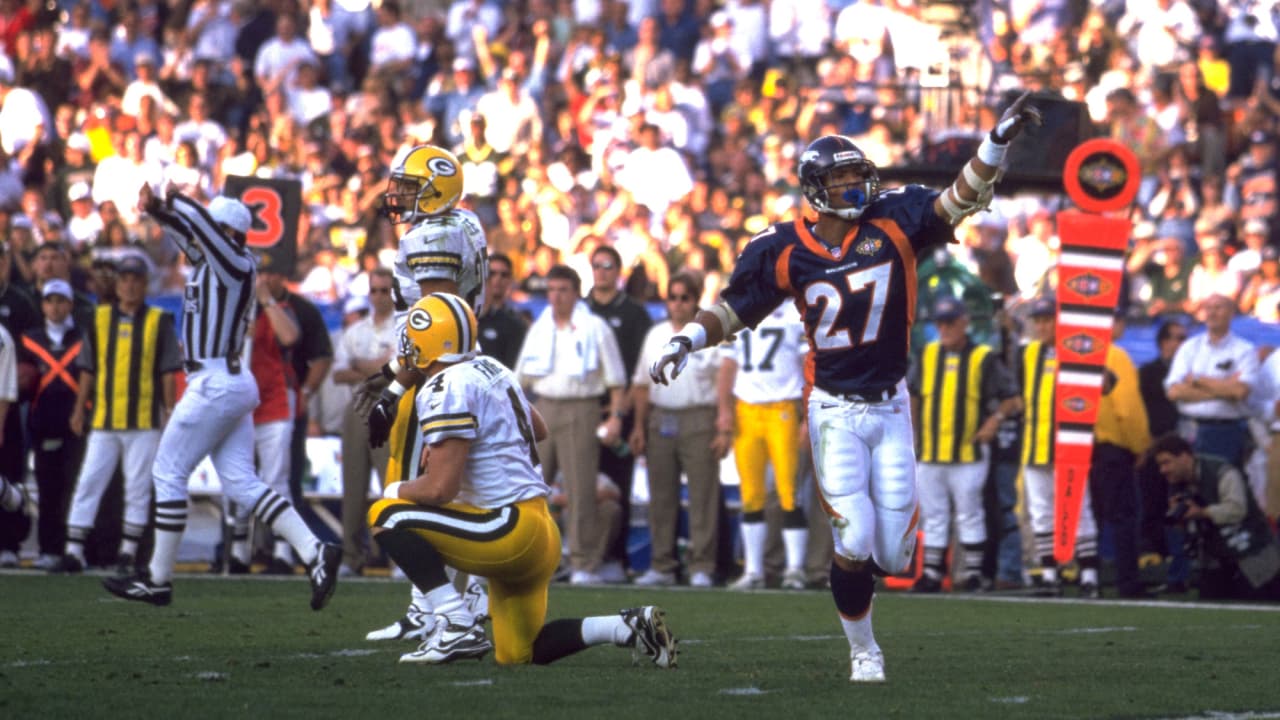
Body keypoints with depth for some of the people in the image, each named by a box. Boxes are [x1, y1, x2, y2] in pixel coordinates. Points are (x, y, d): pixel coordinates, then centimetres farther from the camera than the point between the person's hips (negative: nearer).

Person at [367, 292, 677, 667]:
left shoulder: (448, 389, -15)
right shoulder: (492, 371, 12)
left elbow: (439, 489, -19)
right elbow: (538, 430, 31)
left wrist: (397, 491, 0)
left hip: (510, 530, -9)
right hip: (539, 536, 9)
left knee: (388, 516, -12)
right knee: (518, 656, 20)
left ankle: (454, 623, -17)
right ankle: (629, 627, 8)